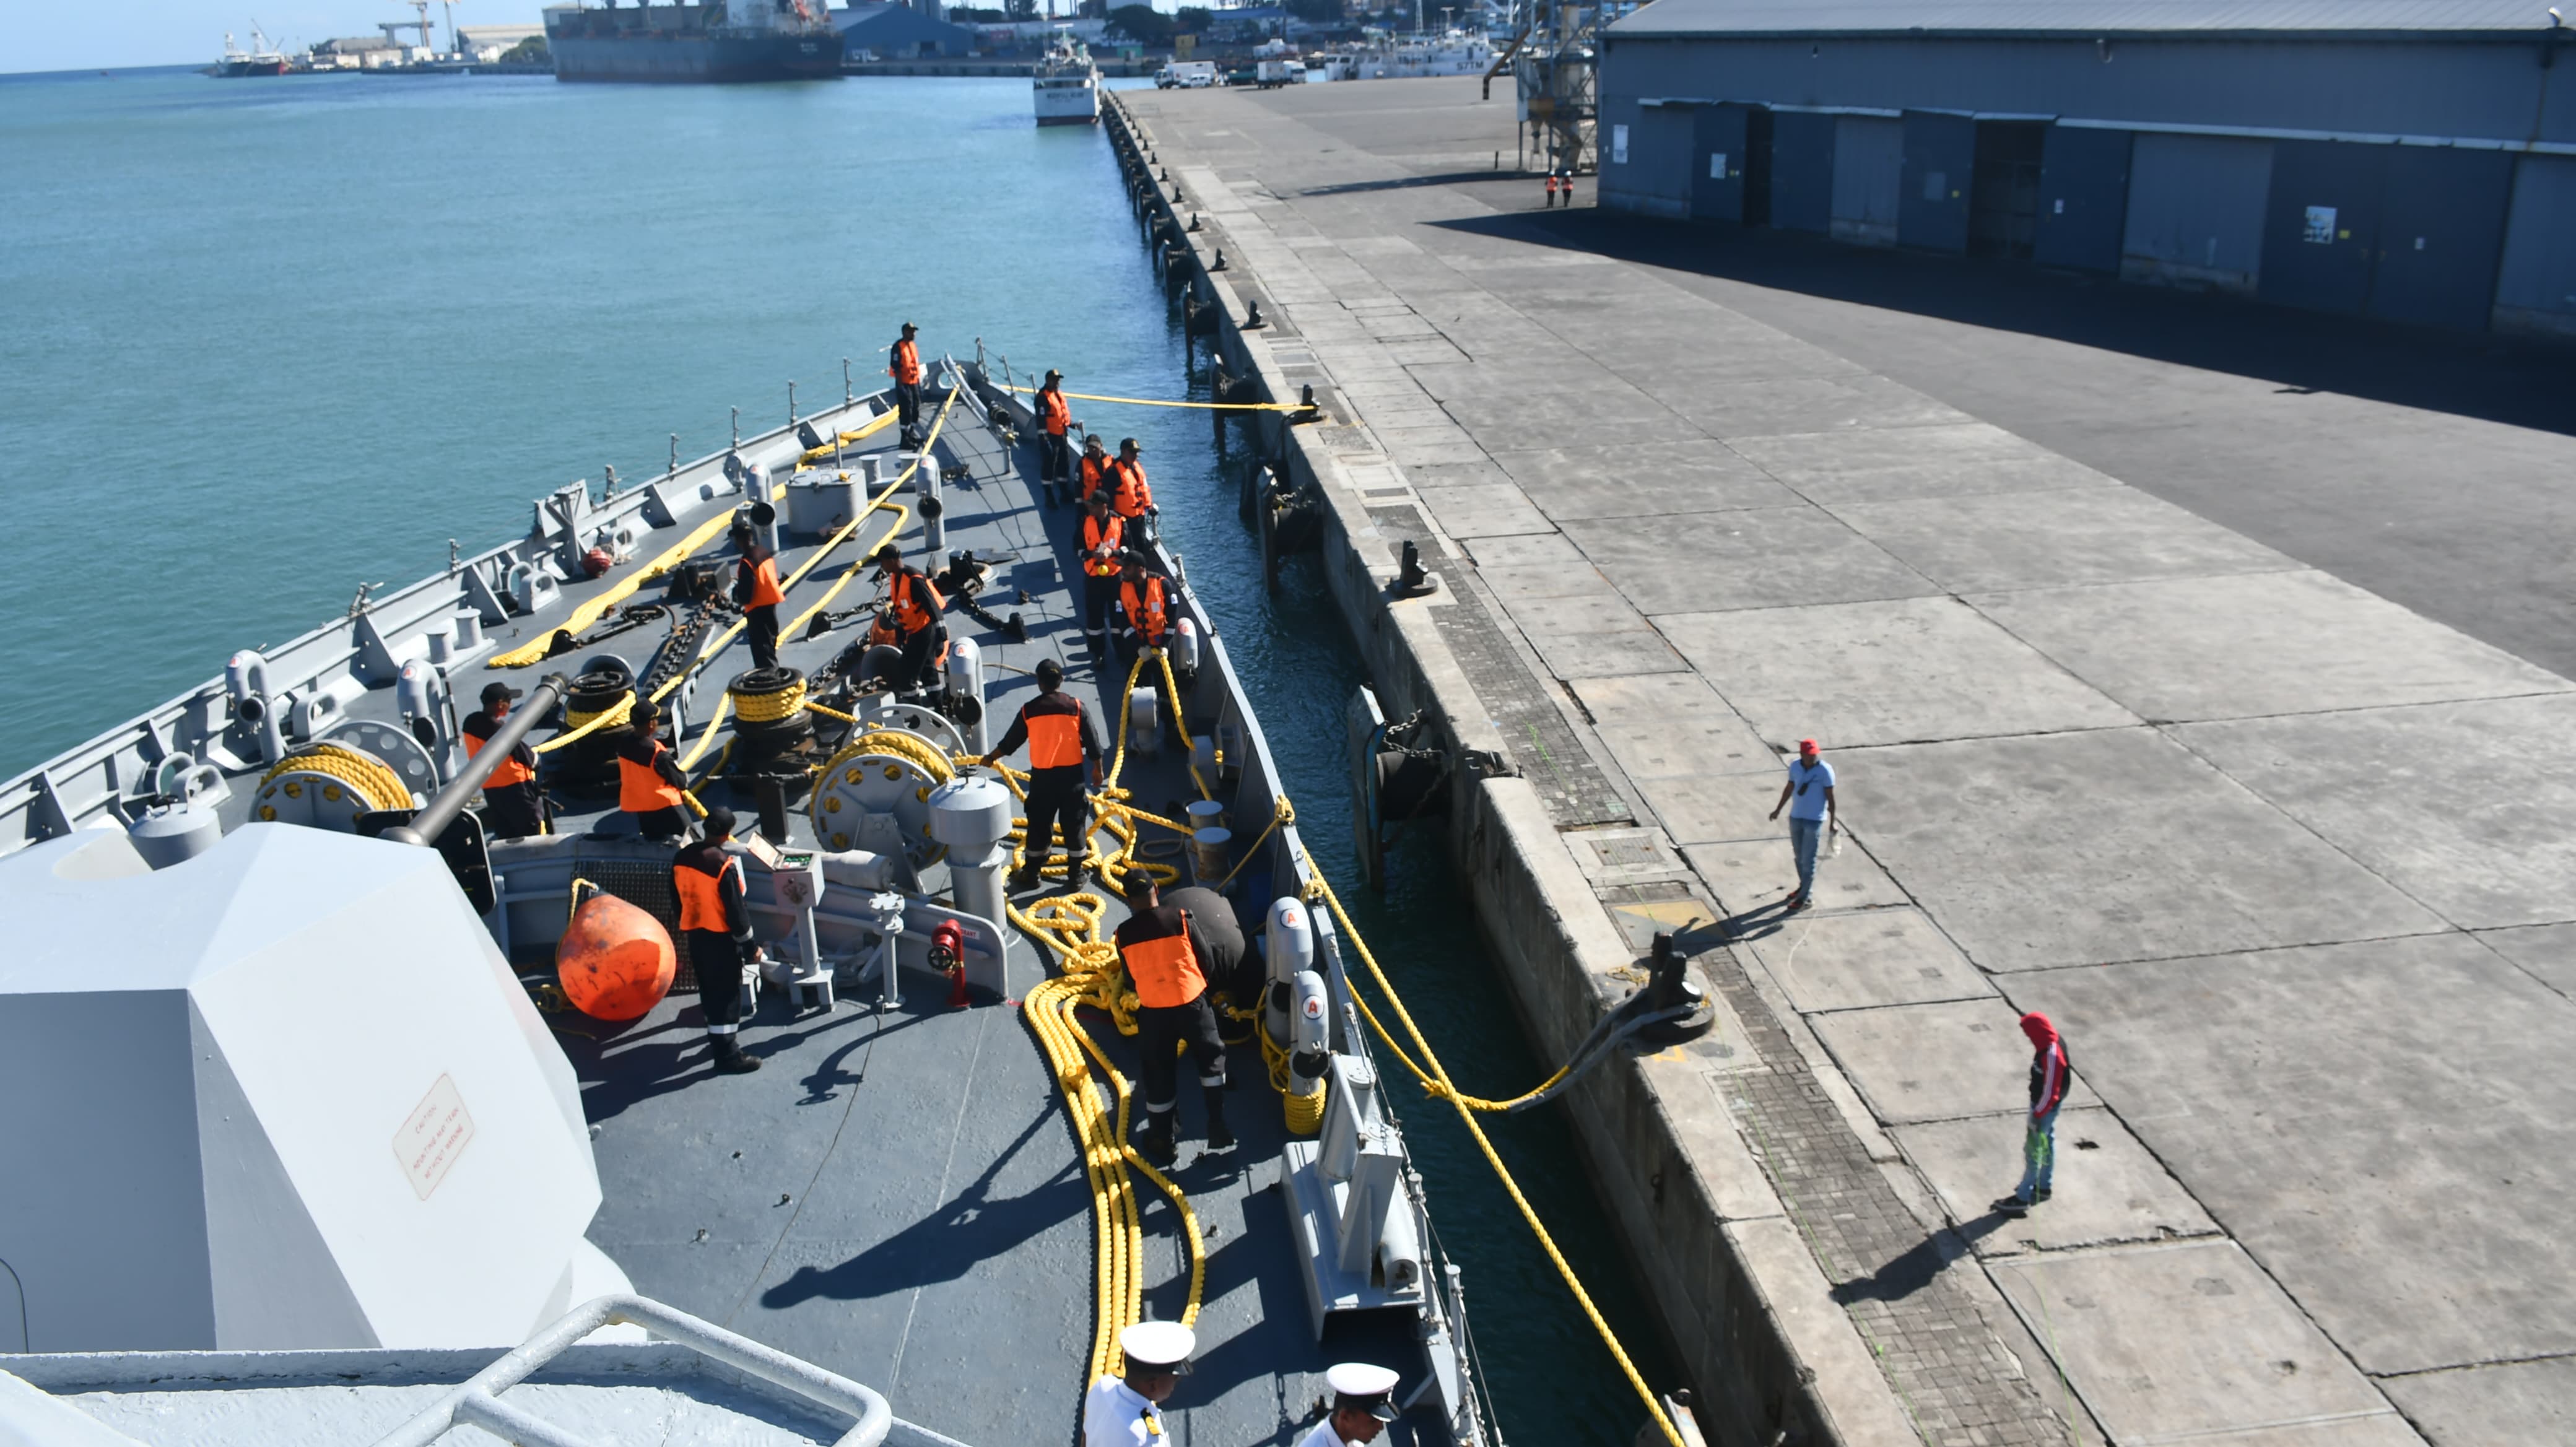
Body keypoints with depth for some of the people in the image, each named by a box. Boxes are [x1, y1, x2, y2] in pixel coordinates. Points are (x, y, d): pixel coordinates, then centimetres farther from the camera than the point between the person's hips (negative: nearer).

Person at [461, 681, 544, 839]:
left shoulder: (470, 723, 1)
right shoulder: (498, 729, -22)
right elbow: (526, 756, -14)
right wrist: (534, 756, 8)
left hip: (489, 788, 8)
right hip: (514, 786, -8)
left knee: (505, 835, 14)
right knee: (533, 829, 1)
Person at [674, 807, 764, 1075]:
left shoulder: (682, 857, -1)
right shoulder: (725, 864, -23)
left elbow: (678, 898, 11)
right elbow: (736, 909, -19)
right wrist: (750, 946, -9)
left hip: (695, 934, 7)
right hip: (721, 937, -7)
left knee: (709, 991, 21)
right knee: (727, 994, 1)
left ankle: (719, 1041, 37)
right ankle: (728, 1055, 5)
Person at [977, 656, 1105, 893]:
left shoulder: (1029, 710, -5)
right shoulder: (1076, 706, -7)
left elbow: (1011, 740, 7)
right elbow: (1092, 741, -4)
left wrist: (991, 758, 24)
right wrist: (1097, 769, 10)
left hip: (1042, 775, 0)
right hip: (1072, 773, 0)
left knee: (1039, 824, 12)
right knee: (1074, 823, 9)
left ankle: (1031, 873, 23)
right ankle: (1076, 875, 14)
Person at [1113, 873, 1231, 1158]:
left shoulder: (1124, 934, -5)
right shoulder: (1180, 917, -9)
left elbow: (1130, 977, 7)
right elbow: (1206, 956, -1)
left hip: (1152, 1010, 1)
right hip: (1191, 1002, -1)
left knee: (1158, 1073, 15)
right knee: (1211, 1059, 20)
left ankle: (1161, 1139, 27)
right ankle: (1217, 1126, 14)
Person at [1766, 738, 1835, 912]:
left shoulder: (1825, 770, -15)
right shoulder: (1795, 766, 0)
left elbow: (1830, 797, -10)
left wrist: (1832, 821, -8)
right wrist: (1778, 810, 19)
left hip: (1814, 820, -6)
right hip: (1796, 817, 6)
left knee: (1808, 860, -2)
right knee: (1799, 856, 16)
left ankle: (1806, 897, 5)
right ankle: (1805, 888, 33)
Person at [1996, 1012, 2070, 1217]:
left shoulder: (2051, 1055, -33)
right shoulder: (2051, 1043, -3)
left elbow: (2050, 1091, -28)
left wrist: (2037, 1115, -19)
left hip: (2045, 1107, -10)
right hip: (2047, 1105, 10)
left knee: (2033, 1151, 0)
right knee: (2047, 1143, 23)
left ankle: (2023, 1199, 9)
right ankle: (2043, 1187, 41)